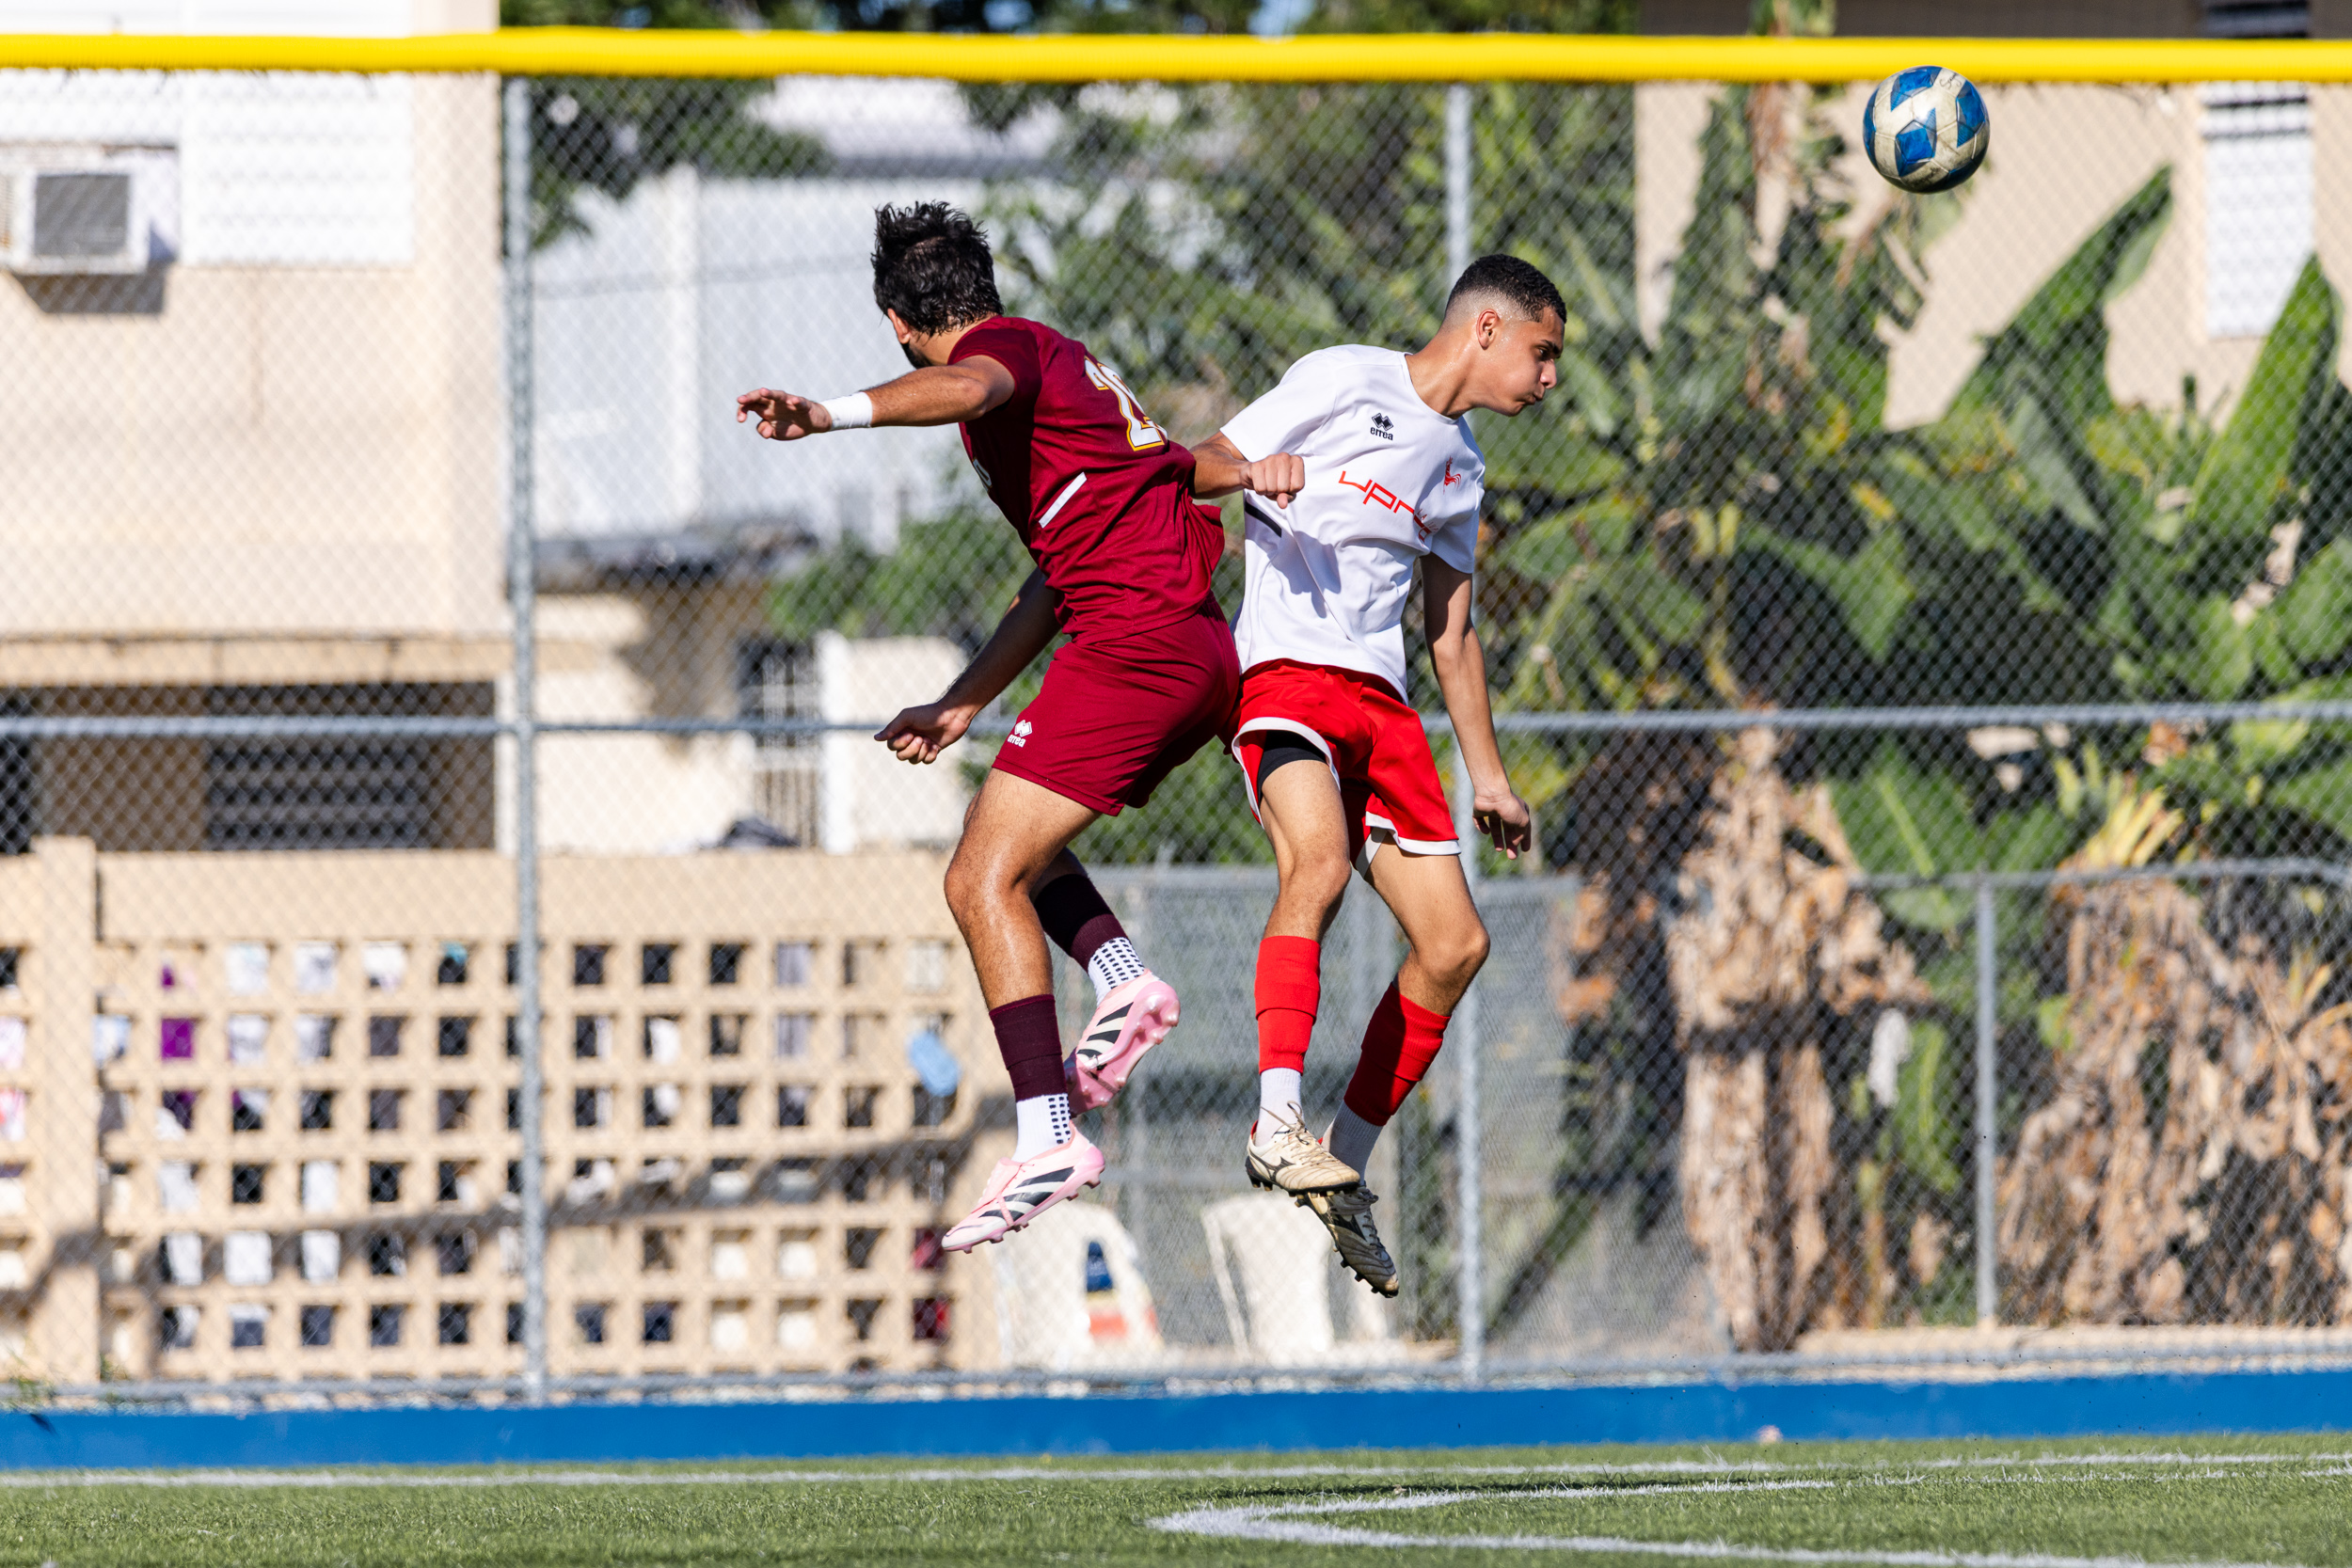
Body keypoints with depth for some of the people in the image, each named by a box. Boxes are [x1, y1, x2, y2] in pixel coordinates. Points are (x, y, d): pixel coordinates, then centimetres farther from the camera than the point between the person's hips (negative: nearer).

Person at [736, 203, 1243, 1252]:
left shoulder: (1007, 344, -2)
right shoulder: (1059, 362, 27)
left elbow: (966, 388, -30)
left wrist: (835, 414, -47)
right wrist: (962, 705, 31)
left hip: (1138, 642, -10)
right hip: (1202, 652, 10)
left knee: (984, 881, -13)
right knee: (1004, 837, 24)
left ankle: (1046, 1137, -23)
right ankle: (1122, 977, 2)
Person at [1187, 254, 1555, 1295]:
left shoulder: (1460, 467, 22)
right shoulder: (1344, 381, 1)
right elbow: (1193, 466, -1)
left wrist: (1487, 777, 28)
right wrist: (1250, 469, -24)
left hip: (1381, 700, 8)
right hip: (1286, 672, -8)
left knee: (1454, 944, 0)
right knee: (1319, 859, -34)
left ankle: (1343, 1170, 11)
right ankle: (1278, 1121, -42)